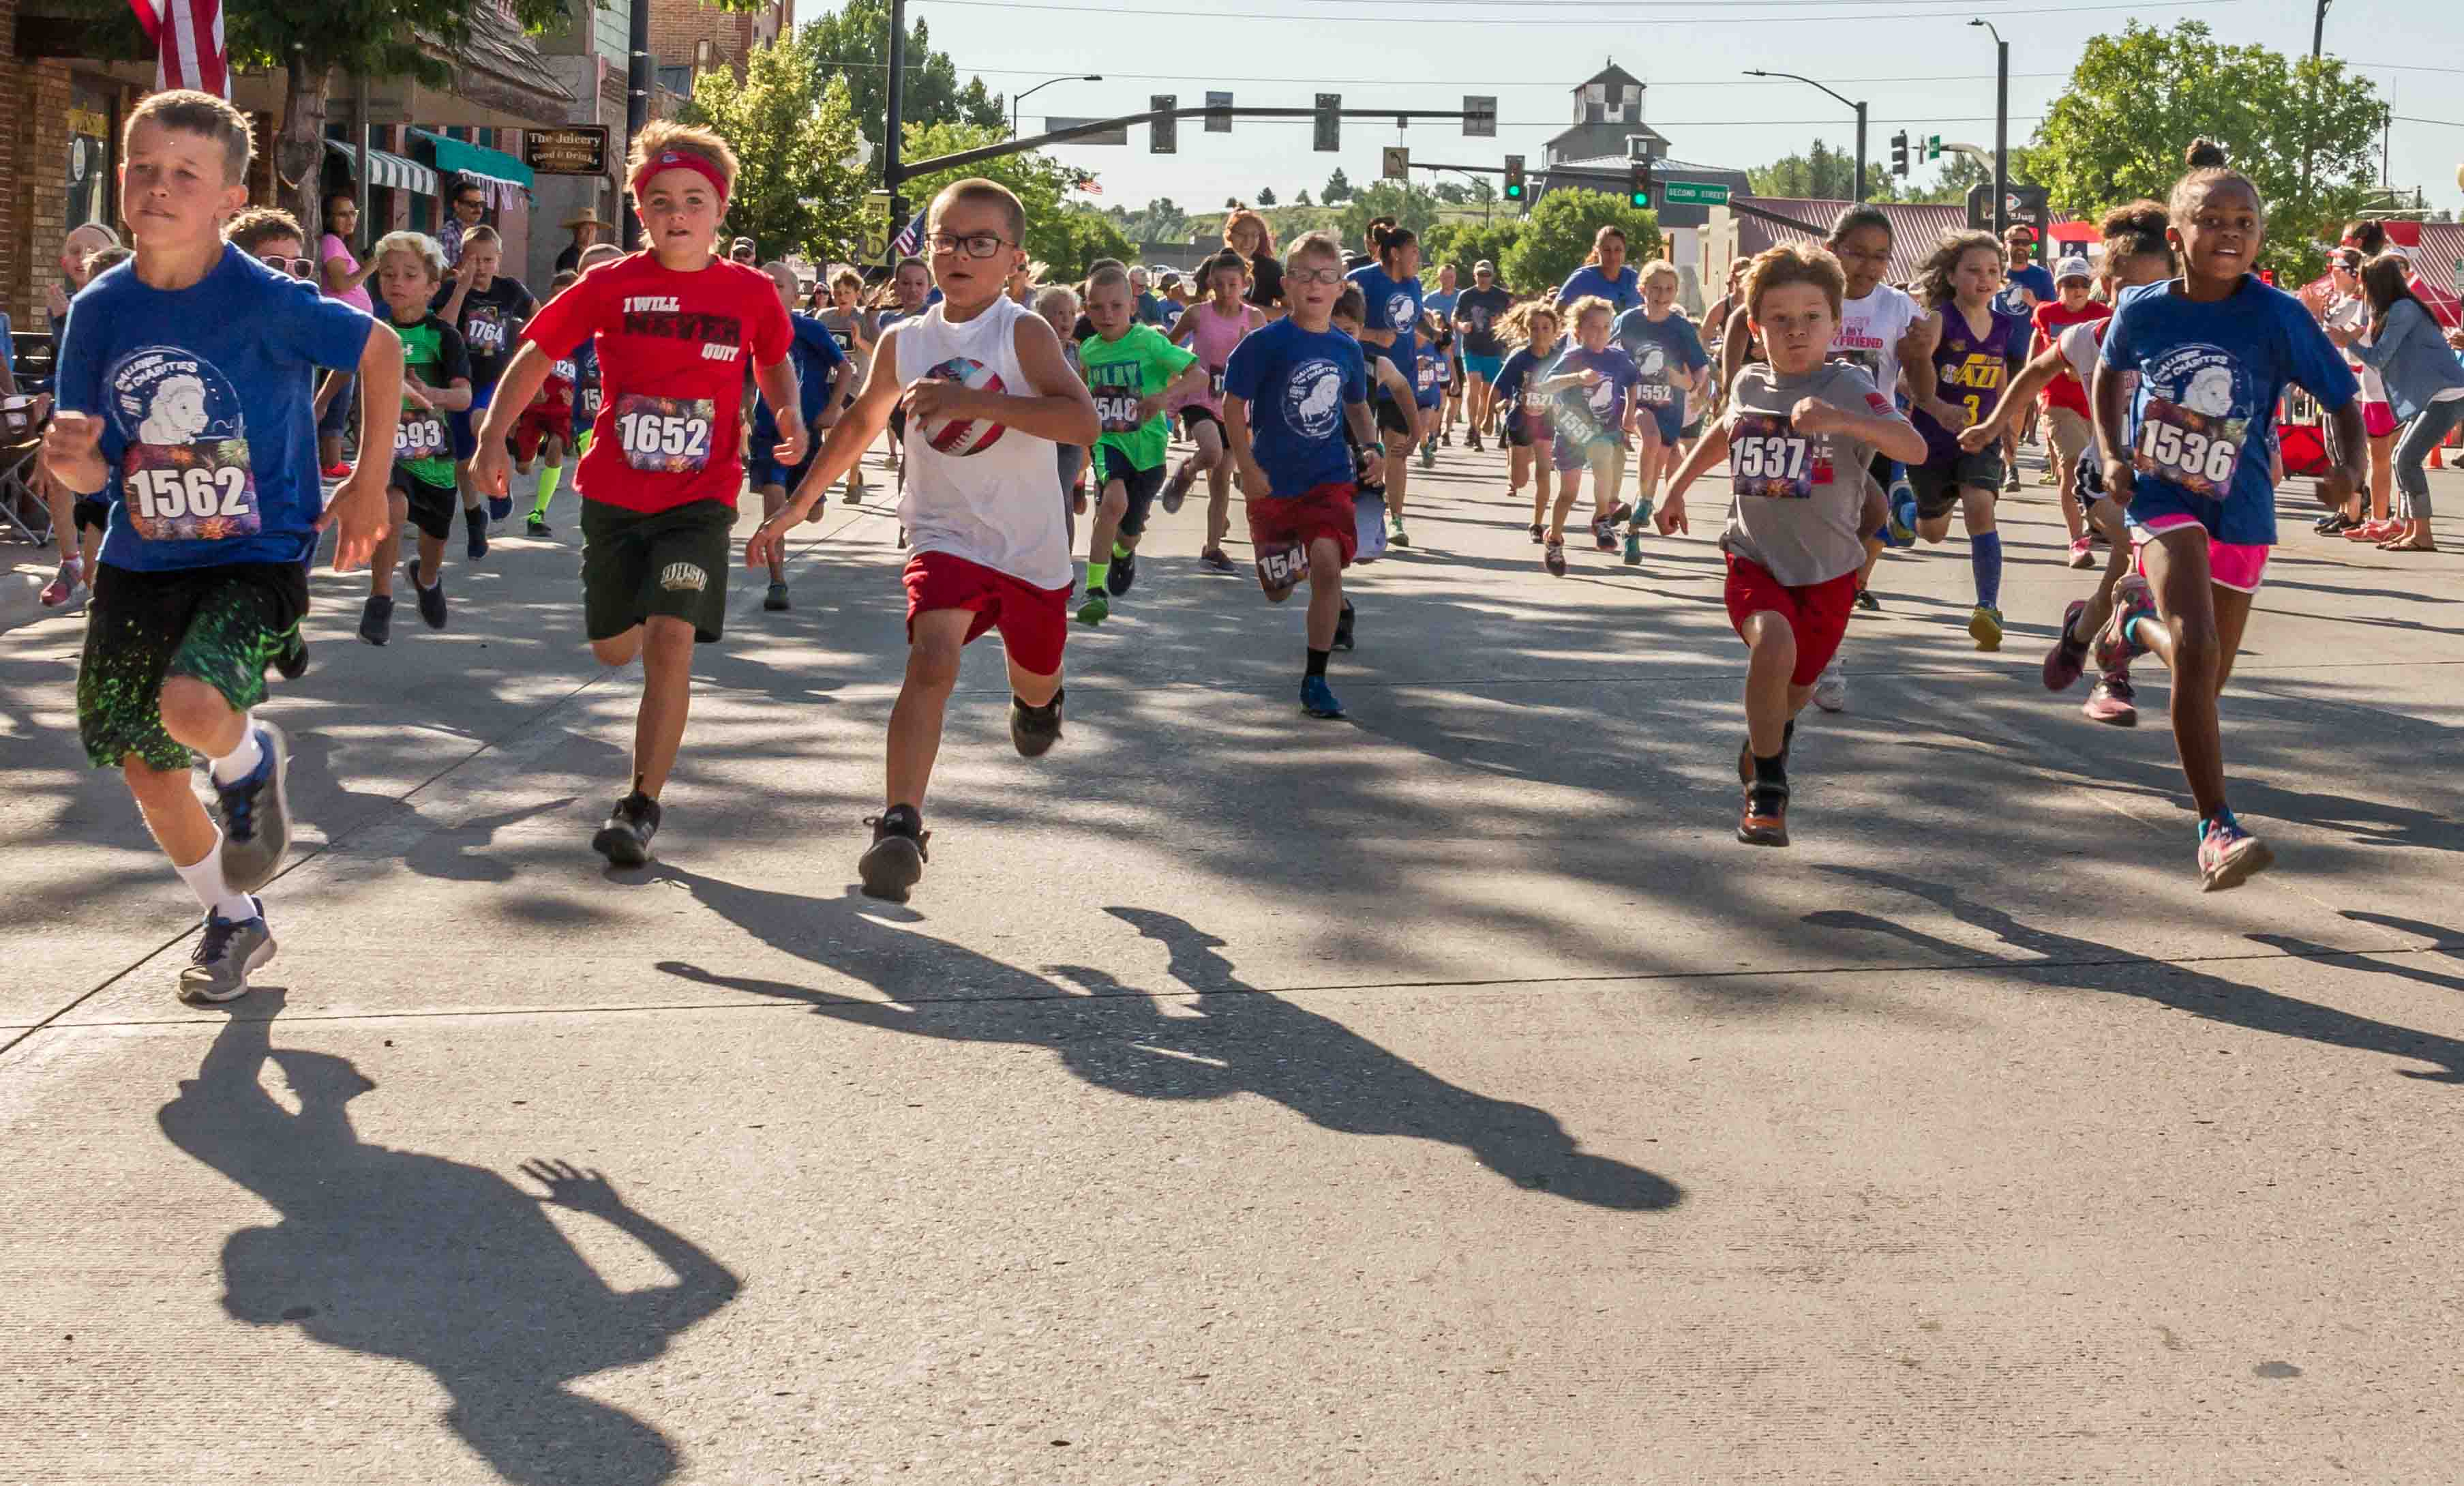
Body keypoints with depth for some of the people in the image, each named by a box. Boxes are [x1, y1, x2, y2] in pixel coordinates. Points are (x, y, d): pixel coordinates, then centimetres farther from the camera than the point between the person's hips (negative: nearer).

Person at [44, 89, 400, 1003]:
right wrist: (72, 459, -21)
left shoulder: (269, 302, -17)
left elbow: (381, 353, -1)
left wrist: (368, 489, -1)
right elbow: (91, 473, 3)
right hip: (141, 561, 5)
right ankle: (235, 922, 33)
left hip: (257, 557, -5)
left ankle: (251, 765, 7)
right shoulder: (101, 310, -4)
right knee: (145, 767, 9)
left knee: (192, 705, -30)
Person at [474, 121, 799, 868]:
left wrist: (789, 413, 0)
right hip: (613, 493, 2)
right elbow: (536, 353, 4)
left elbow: (774, 357, 19)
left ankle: (642, 805, -9)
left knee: (670, 644, -17)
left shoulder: (752, 293, -3)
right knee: (614, 648, 14)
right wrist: (492, 439, -5)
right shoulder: (611, 286, -5)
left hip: (700, 498, -2)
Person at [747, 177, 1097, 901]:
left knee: (1035, 678, 20)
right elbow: (860, 423, 18)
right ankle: (899, 825, -28)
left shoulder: (1024, 332, -13)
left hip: (1033, 544, 0)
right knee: (932, 659, -25)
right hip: (947, 535, 0)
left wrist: (972, 400, -34)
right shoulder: (904, 342, 0)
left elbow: (1083, 421, -28)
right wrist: (795, 507, 20)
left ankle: (1036, 701, 60)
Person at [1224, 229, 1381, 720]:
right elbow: (1233, 404, -8)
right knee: (1277, 590, 12)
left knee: (1327, 568, -21)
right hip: (1272, 482, -1)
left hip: (1328, 477, 1)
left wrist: (1369, 445, 2)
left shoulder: (1347, 349, 2)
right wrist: (1248, 469, -13)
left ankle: (1315, 680, -12)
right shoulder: (1265, 343, -12)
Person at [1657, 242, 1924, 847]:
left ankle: (1769, 739, 55)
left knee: (1797, 686, 16)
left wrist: (1842, 420, -44)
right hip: (1755, 558, 1)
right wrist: (1678, 486, 24)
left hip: (1828, 569, -1)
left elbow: (1914, 446, -30)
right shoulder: (1749, 385, 1)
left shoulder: (1848, 387, -13)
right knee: (1773, 644, -29)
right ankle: (1766, 788, -12)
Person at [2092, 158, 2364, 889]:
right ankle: (2216, 829, -16)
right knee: (2196, 651, -23)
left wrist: (2349, 466, -27)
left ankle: (2139, 620, 51)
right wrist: (2112, 456, 0)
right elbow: (2109, 375, 12)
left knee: (2209, 674, 15)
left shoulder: (2279, 316, -14)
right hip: (2162, 497, -2)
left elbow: (2344, 400, -8)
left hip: (2241, 508, 2)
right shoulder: (2142, 310, -9)